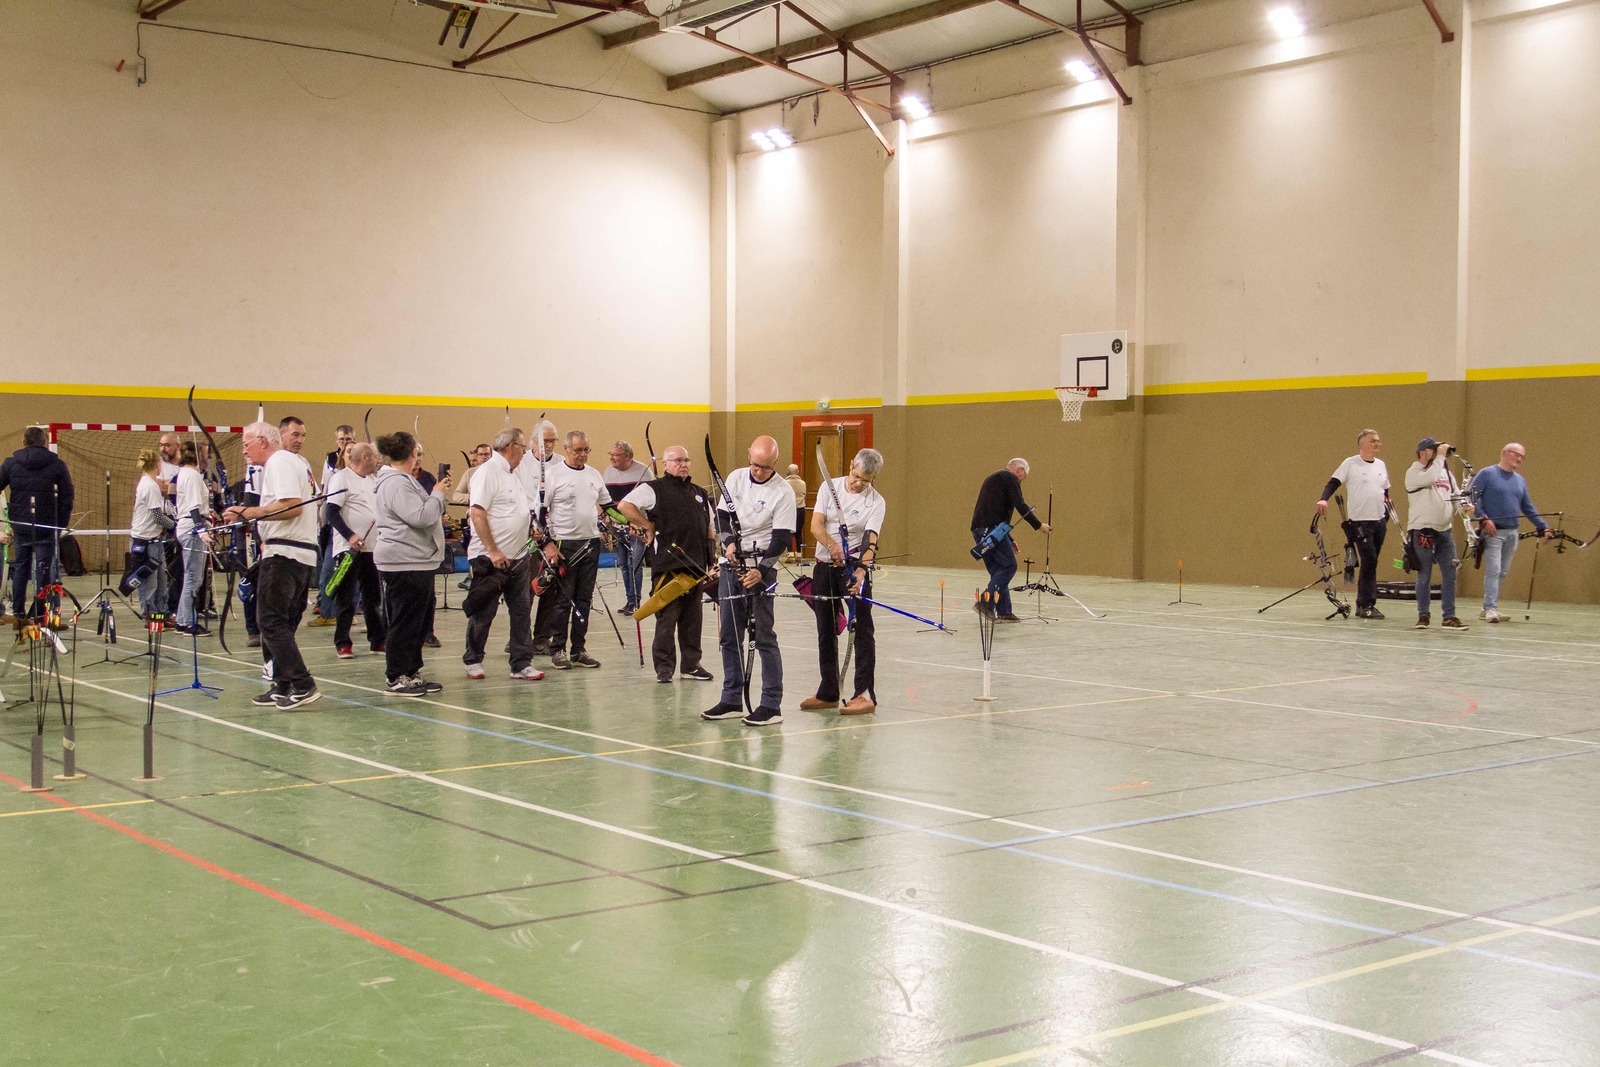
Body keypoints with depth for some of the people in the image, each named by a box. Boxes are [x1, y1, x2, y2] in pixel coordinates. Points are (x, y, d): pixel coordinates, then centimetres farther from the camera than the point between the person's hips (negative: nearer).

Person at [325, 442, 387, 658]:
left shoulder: (374, 480, 16)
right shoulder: (341, 478, -8)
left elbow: (381, 509, 25)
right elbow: (332, 512, -15)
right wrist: (350, 536, -24)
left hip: (373, 547, 7)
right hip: (349, 549, -7)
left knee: (375, 596, 11)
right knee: (346, 598, -1)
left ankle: (378, 640, 19)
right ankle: (342, 644, 5)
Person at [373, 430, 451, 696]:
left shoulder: (403, 480, 18)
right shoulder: (396, 483, -16)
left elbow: (420, 515, 26)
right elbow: (420, 517, -23)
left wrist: (437, 495, 12)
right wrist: (437, 494, -10)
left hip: (417, 562, 11)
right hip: (404, 563, -11)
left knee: (419, 621, 15)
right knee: (405, 622, -4)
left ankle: (412, 673, 22)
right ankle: (397, 678, 2)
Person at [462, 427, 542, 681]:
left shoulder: (512, 474, 16)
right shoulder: (487, 472, -13)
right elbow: (477, 513, -21)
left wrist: (532, 523, 12)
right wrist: (493, 551, -22)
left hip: (518, 557, 8)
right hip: (492, 558, -8)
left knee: (522, 611, 6)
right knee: (484, 612, 3)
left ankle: (522, 664, 10)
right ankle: (473, 660, 18)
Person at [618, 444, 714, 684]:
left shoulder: (699, 493, 21)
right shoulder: (654, 489, 0)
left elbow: (709, 527, 26)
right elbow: (624, 506, -11)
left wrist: (711, 558, 16)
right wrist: (648, 527, -9)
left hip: (695, 565, 6)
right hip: (667, 565, -6)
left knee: (693, 617, 9)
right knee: (667, 616, -5)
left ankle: (691, 664, 17)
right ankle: (664, 666, 2)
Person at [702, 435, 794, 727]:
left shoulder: (783, 492, -9)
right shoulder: (735, 478, 6)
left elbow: (781, 539, -12)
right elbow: (722, 515, 10)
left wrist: (760, 570, -23)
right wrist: (729, 542, -9)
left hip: (761, 570, -5)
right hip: (730, 566, 6)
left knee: (764, 637, -8)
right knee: (729, 636, 9)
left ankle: (771, 705, -4)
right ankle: (732, 701, 18)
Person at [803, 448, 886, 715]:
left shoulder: (876, 502, -6)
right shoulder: (830, 488, 2)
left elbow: (870, 540, -16)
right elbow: (816, 524, -8)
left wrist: (861, 571, -33)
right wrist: (831, 543, -29)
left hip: (855, 568, -4)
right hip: (825, 566, 4)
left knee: (862, 630, -7)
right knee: (825, 631, 10)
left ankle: (865, 694, -5)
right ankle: (828, 693, 20)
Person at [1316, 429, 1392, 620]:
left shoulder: (1381, 465, 13)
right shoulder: (1351, 464, -5)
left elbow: (1385, 493, 20)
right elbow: (1333, 483, -10)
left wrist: (1388, 512, 12)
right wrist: (1323, 499, -27)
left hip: (1380, 520, 6)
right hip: (1360, 521, -6)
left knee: (1370, 564, 7)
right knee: (1369, 561, -12)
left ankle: (1362, 604, 13)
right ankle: (1367, 605, -6)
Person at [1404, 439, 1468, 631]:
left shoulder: (1446, 473, 16)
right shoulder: (1414, 473, -4)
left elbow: (1455, 497, 17)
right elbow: (1430, 478, -24)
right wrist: (1440, 456, -14)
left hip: (1445, 530, 6)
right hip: (1422, 531, -6)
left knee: (1450, 574, 2)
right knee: (1424, 576, 0)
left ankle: (1449, 617, 5)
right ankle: (1423, 615, 10)